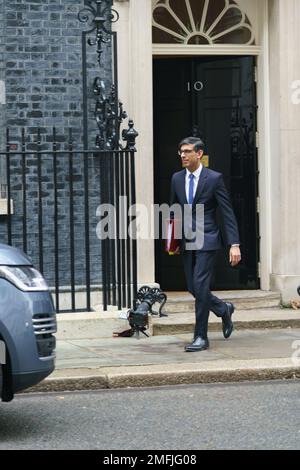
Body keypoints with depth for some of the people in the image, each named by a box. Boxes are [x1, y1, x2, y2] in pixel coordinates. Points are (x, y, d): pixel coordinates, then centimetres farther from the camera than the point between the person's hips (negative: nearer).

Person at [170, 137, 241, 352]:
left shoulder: (214, 178, -7)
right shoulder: (177, 178, 8)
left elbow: (228, 213, -8)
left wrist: (235, 244, -14)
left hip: (207, 240, -6)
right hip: (187, 242, 6)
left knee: (200, 286, -12)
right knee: (193, 288, 8)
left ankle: (201, 337, -3)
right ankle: (224, 309, 34)